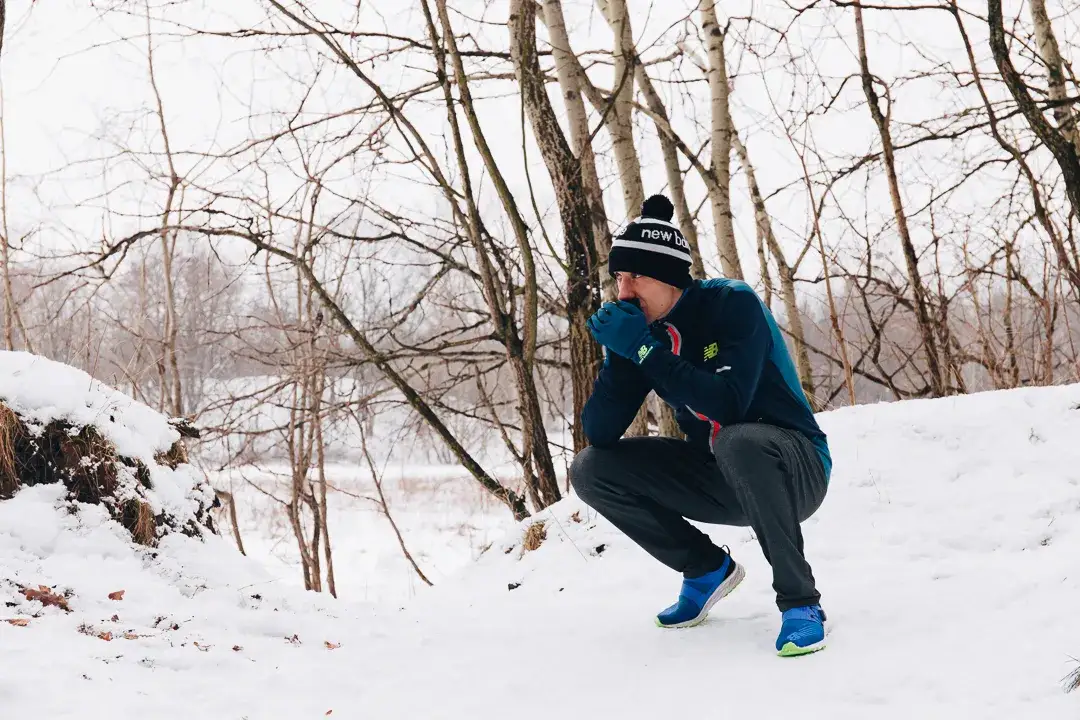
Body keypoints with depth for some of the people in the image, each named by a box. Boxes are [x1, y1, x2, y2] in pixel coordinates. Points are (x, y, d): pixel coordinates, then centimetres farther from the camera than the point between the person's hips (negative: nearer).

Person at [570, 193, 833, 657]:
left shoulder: (733, 304, -18)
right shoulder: (641, 330, -2)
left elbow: (729, 405, -34)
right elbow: (600, 434, -8)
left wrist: (647, 350, -29)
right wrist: (620, 354, -21)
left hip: (794, 470, -6)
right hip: (720, 480, 6)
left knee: (738, 441, -40)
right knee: (590, 470, -7)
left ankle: (800, 602, -23)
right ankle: (707, 569, 8)